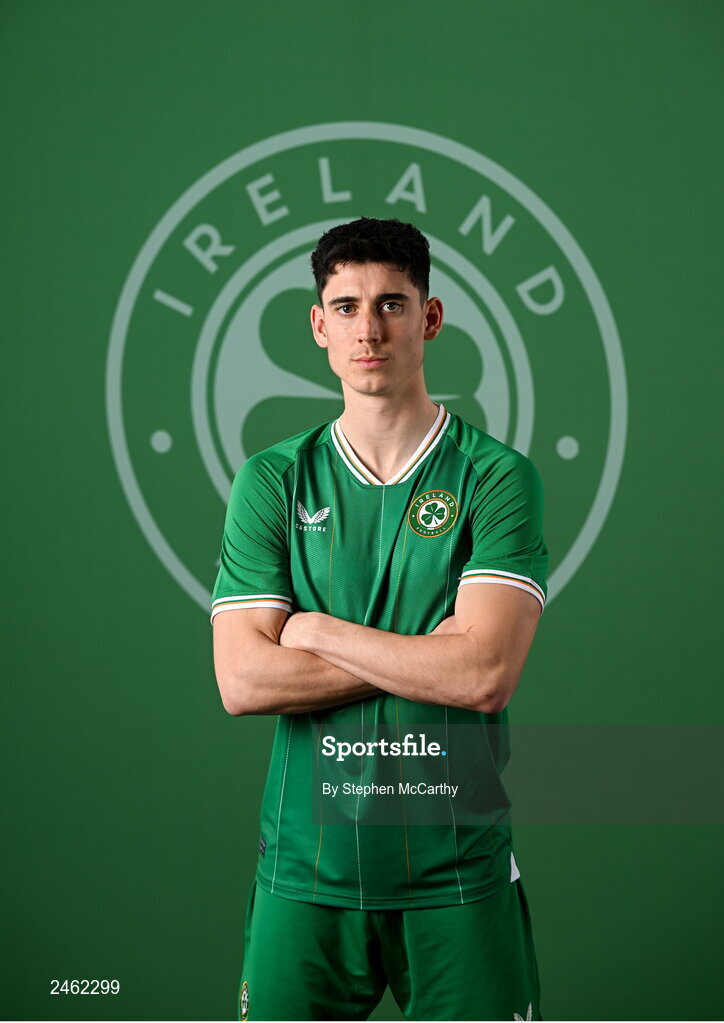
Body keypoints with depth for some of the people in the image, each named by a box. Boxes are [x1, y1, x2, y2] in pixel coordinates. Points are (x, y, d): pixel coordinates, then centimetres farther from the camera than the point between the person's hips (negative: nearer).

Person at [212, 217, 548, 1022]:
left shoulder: (499, 478, -4)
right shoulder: (271, 481, 3)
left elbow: (487, 674, -15)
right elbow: (241, 681, -7)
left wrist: (318, 632, -8)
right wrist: (428, 653, -11)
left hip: (457, 871, -1)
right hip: (306, 865, 2)